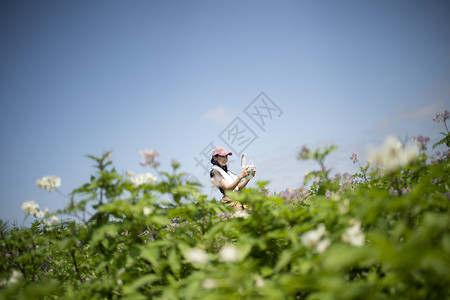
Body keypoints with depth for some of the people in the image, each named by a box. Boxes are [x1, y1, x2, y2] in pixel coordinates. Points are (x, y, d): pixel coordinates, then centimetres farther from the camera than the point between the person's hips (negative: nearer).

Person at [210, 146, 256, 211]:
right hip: (231, 202, -8)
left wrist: (248, 177, 3)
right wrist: (240, 176, -23)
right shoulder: (215, 172, -2)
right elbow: (227, 188, -14)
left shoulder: (227, 171, 23)